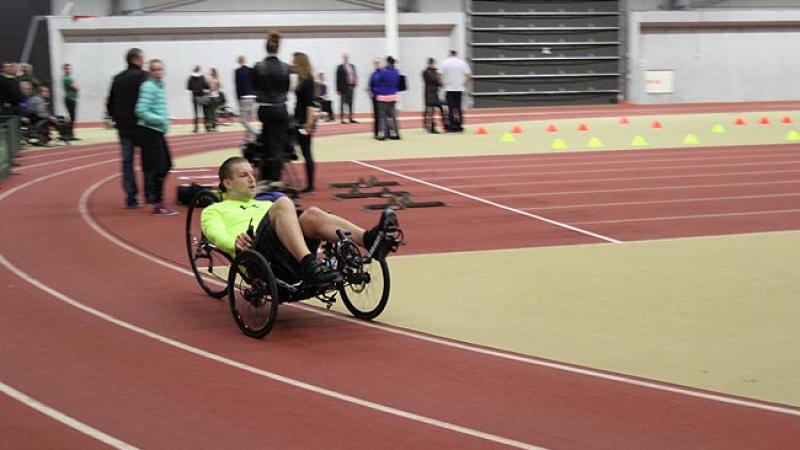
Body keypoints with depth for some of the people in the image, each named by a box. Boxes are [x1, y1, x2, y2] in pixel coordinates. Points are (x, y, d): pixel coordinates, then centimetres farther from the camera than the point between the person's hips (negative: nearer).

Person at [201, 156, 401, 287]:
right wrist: (235, 242, -19)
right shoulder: (215, 210, 26)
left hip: (292, 260, 5)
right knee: (283, 203, -27)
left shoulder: (264, 205, 41)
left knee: (311, 215, -23)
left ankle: (370, 239, -46)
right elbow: (217, 234, 4)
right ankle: (310, 265, -49)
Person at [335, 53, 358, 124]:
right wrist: (338, 89, -11)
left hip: (351, 86, 5)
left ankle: (351, 118, 14)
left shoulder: (352, 66, 12)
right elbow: (338, 78, -6)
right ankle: (342, 119, 2)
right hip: (344, 87, -5)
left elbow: (355, 76, 15)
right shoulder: (340, 67, -4)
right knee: (342, 103, -1)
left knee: (350, 103, 9)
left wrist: (354, 84, 3)